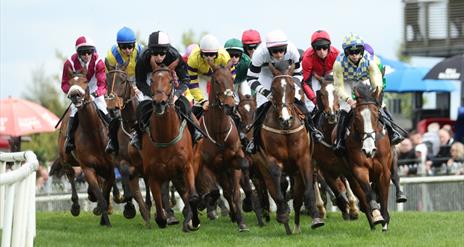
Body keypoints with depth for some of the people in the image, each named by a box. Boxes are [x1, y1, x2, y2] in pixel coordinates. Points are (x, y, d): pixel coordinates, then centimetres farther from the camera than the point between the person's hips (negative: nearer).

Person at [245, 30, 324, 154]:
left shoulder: (292, 50, -32)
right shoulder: (260, 53, -38)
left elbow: (298, 73, -14)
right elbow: (251, 79, -28)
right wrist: (266, 92, -40)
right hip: (266, 77, -1)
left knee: (299, 104, -11)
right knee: (261, 108, -13)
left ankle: (312, 129, 8)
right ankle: (255, 140, 3)